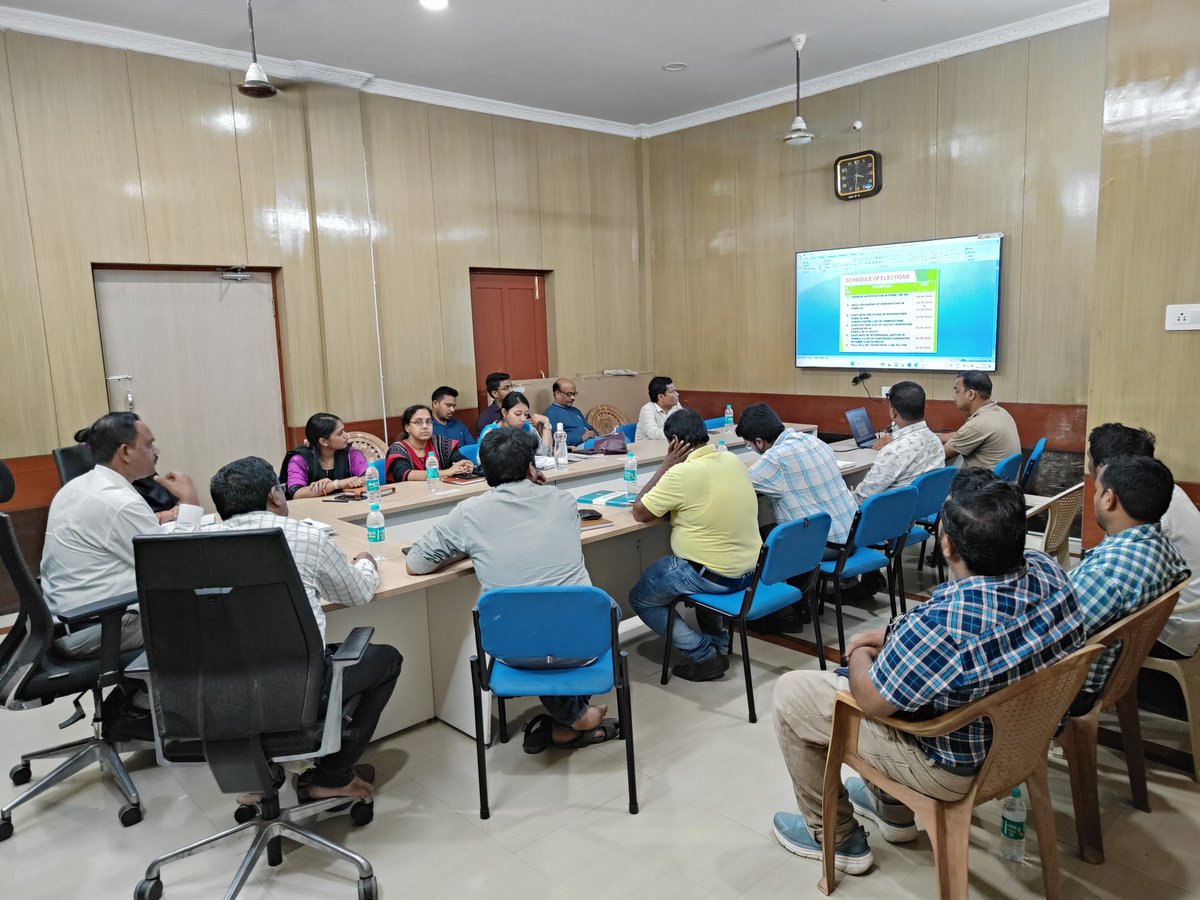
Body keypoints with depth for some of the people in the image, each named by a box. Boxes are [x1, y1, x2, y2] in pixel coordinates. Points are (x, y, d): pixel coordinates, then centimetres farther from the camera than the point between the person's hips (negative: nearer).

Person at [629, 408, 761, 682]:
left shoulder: (682, 473, -22)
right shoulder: (733, 461, 1)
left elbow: (640, 512, -10)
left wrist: (666, 464, -7)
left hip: (713, 576, -8)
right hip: (749, 569, 8)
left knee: (640, 599, 12)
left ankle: (705, 656, 6)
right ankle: (720, 642, 31)